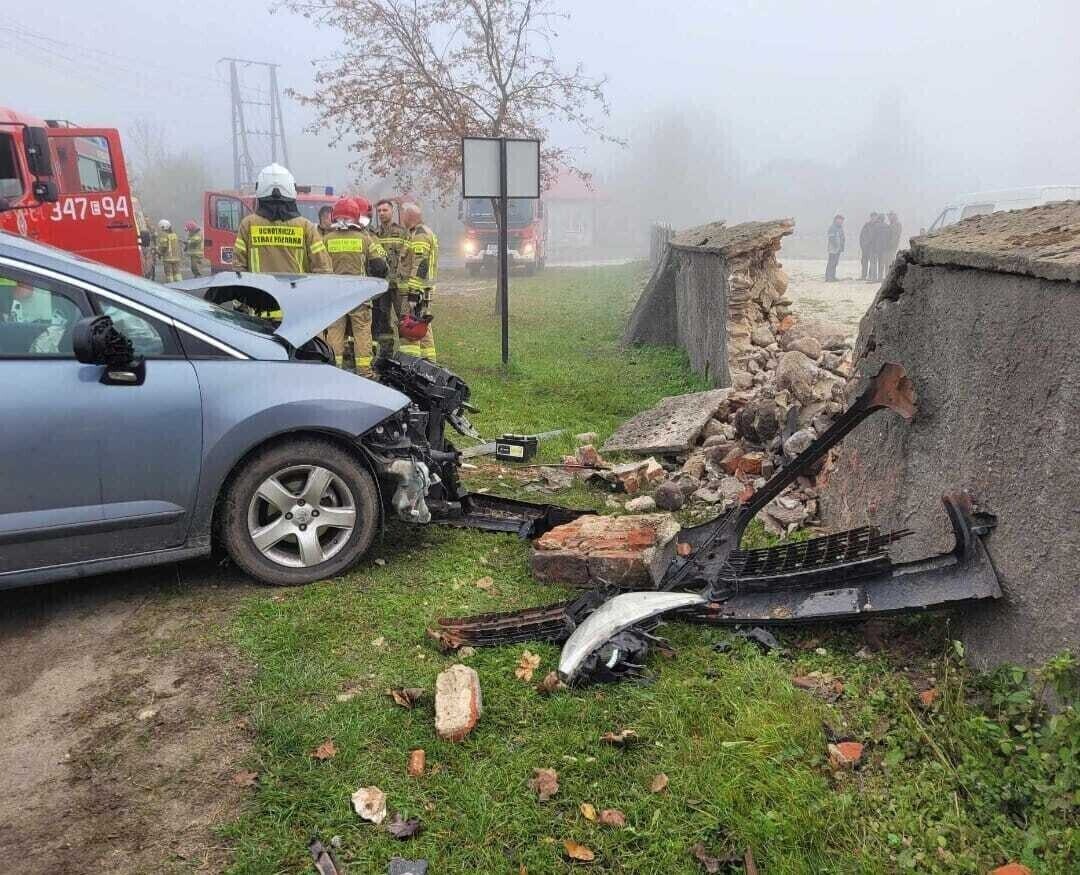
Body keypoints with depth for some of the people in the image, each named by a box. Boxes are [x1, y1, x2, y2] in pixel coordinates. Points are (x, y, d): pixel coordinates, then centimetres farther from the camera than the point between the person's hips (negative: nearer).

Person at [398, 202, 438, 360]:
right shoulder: (421, 234, 23)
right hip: (423, 290, 11)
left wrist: (414, 291, -24)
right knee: (423, 326, 14)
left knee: (410, 329, -13)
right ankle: (428, 361, 20)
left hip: (416, 289, -11)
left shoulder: (420, 235, -12)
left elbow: (420, 266, -21)